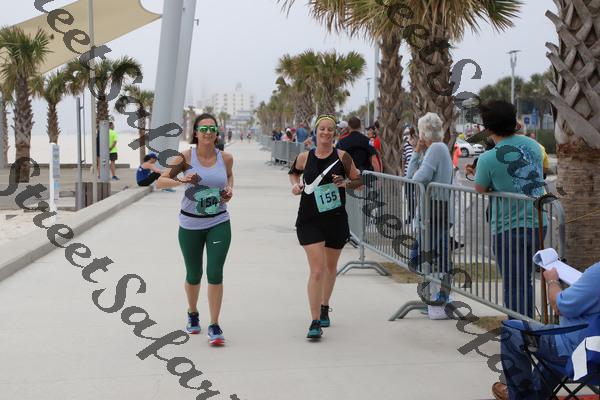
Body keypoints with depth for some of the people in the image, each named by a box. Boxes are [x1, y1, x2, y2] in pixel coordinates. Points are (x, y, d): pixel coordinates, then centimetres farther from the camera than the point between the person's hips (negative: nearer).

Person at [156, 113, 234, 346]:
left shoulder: (225, 158, -2)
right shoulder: (186, 157, -9)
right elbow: (160, 182, -13)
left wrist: (230, 190, 0)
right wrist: (181, 181, -31)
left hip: (218, 223, 0)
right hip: (190, 224, 0)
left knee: (215, 273, -11)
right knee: (194, 275, 13)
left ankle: (215, 327, -1)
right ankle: (192, 314, 41)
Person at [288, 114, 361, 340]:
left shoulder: (342, 157, -3)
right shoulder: (304, 158, -1)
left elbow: (358, 180, 5)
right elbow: (293, 172, 21)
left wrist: (345, 183, -14)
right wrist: (296, 185, 1)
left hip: (336, 220, 2)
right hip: (309, 221, -2)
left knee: (330, 267, 19)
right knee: (317, 269, -13)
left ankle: (324, 308, 43)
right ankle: (315, 322, -9)